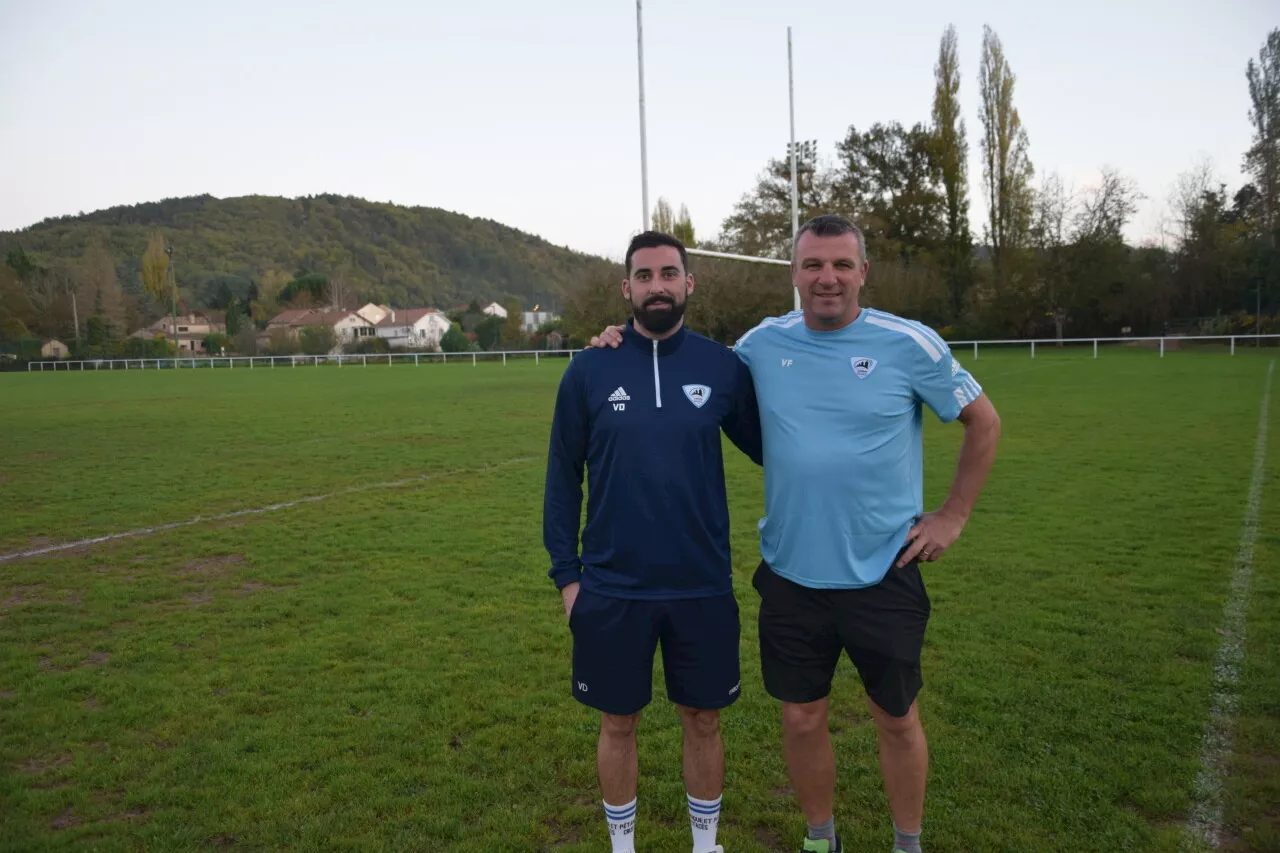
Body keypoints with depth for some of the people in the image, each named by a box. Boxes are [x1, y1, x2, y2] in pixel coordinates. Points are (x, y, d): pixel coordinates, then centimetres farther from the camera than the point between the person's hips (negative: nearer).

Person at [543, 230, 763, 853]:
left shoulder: (723, 367, -2)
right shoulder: (589, 370, -3)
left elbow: (768, 448, 10)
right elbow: (563, 475, 2)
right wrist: (566, 572, 0)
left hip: (703, 587, 1)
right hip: (611, 590, 0)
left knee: (702, 720, 15)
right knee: (619, 724, 14)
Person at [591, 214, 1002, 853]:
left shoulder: (910, 344, -8)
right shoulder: (763, 344, -1)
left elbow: (983, 422, 4)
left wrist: (953, 515, 0)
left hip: (884, 574, -1)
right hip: (791, 575, 2)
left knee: (896, 718, 15)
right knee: (802, 719, 13)